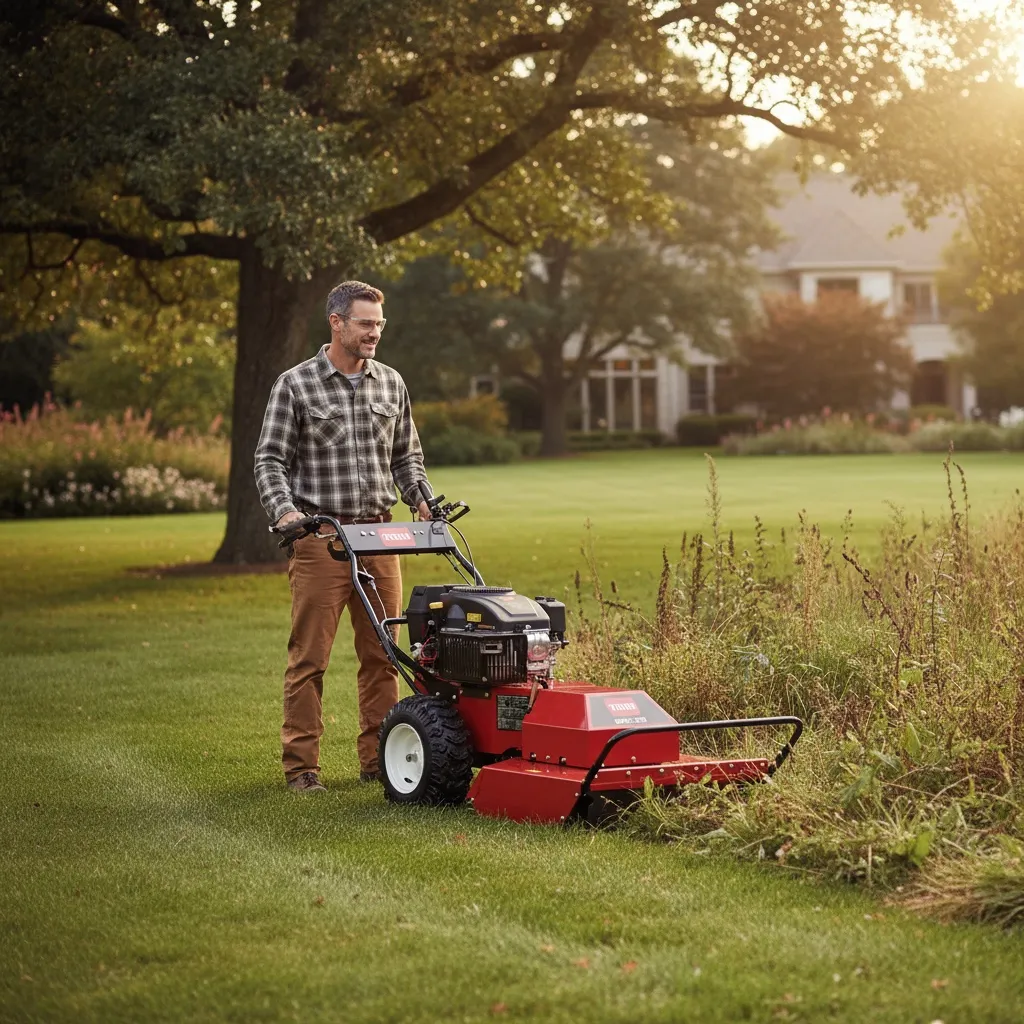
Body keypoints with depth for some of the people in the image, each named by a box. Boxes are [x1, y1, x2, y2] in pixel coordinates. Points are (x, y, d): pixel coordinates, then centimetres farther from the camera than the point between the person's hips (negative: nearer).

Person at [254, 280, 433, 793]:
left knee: (382, 654, 5)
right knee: (309, 657, -3)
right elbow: (270, 460, -2)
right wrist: (285, 509, -18)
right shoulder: (295, 385, -1)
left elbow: (406, 456, 21)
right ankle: (301, 765, 3)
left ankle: (378, 759, 14)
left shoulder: (391, 384, 12)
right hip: (319, 536, -4)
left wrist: (422, 499, 4)